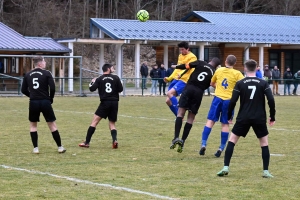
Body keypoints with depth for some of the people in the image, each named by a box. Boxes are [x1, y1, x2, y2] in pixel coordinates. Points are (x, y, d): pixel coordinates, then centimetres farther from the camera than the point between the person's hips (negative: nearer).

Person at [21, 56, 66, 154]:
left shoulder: (28, 75, 6)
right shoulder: (46, 73, -5)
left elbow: (23, 90, 7)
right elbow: (52, 88, -11)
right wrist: (51, 98, 5)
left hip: (33, 103, 2)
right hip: (45, 102, -2)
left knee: (33, 125, 16)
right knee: (52, 124, 6)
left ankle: (35, 148, 10)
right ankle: (60, 147, 9)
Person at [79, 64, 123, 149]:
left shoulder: (99, 79, 3)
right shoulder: (116, 78, 4)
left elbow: (92, 89, -3)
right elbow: (120, 89, 2)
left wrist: (92, 82, 17)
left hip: (105, 103, -2)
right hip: (114, 103, 2)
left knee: (94, 121, 2)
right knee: (112, 124, 13)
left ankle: (87, 142, -2)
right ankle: (114, 140, -13)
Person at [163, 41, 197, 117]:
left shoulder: (192, 57, -6)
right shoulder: (180, 56, 19)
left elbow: (189, 68, -22)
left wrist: (181, 74, -39)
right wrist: (169, 78, 28)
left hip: (184, 80, -9)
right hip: (176, 79, 9)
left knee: (169, 93, -27)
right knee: (168, 101, 2)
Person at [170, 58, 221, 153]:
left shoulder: (201, 63, 7)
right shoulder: (213, 73, 11)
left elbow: (187, 66, 3)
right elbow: (208, 85, 11)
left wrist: (176, 67, 18)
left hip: (189, 88, -2)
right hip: (199, 92, 2)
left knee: (180, 113, -2)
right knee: (191, 118, 10)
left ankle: (176, 137, -20)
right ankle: (182, 142, 5)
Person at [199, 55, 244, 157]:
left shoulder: (219, 70, 7)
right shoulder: (237, 74, -2)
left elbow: (212, 83, 20)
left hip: (218, 98, 1)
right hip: (229, 100, -1)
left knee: (210, 121, 4)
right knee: (225, 124, 6)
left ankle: (203, 144, -7)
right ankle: (221, 148, 5)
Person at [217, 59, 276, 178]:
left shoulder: (240, 83, 0)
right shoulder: (263, 83, 1)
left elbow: (233, 101, -5)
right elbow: (271, 100, -7)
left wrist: (229, 117, 8)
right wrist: (272, 117, 3)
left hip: (243, 118, 0)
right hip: (259, 118, 0)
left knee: (232, 140, 8)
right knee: (264, 143, 13)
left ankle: (225, 168, -2)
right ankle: (266, 171, 7)